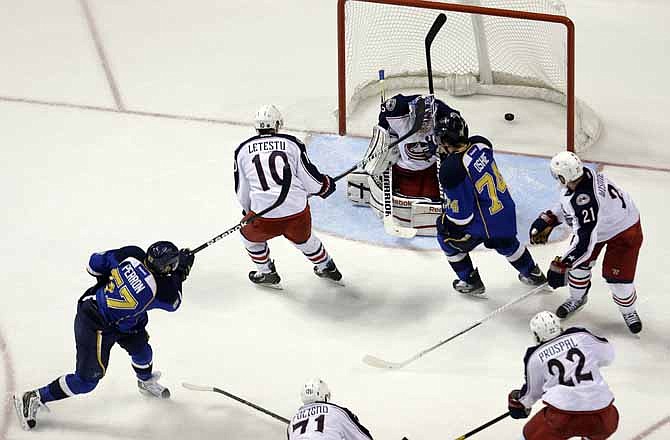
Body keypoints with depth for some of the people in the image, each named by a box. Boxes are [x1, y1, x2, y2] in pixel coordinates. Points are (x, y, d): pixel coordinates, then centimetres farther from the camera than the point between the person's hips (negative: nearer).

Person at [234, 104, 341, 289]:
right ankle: (326, 267, 48)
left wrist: (248, 211, 37)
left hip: (264, 217, -1)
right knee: (303, 237, 34)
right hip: (297, 212, 1)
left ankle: (266, 273, 38)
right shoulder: (292, 144, 6)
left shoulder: (243, 150, 9)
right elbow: (311, 181, 6)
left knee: (249, 234, 33)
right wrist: (326, 185, 28)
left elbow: (242, 194, 16)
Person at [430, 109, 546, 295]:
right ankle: (533, 274, 53)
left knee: (447, 239, 21)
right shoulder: (480, 144, -11)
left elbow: (460, 215, -23)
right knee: (507, 243, 35)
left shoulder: (451, 170, -30)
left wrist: (444, 223, -3)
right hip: (506, 212, 7)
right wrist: (443, 151, 9)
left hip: (484, 223, -7)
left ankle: (470, 281, 32)